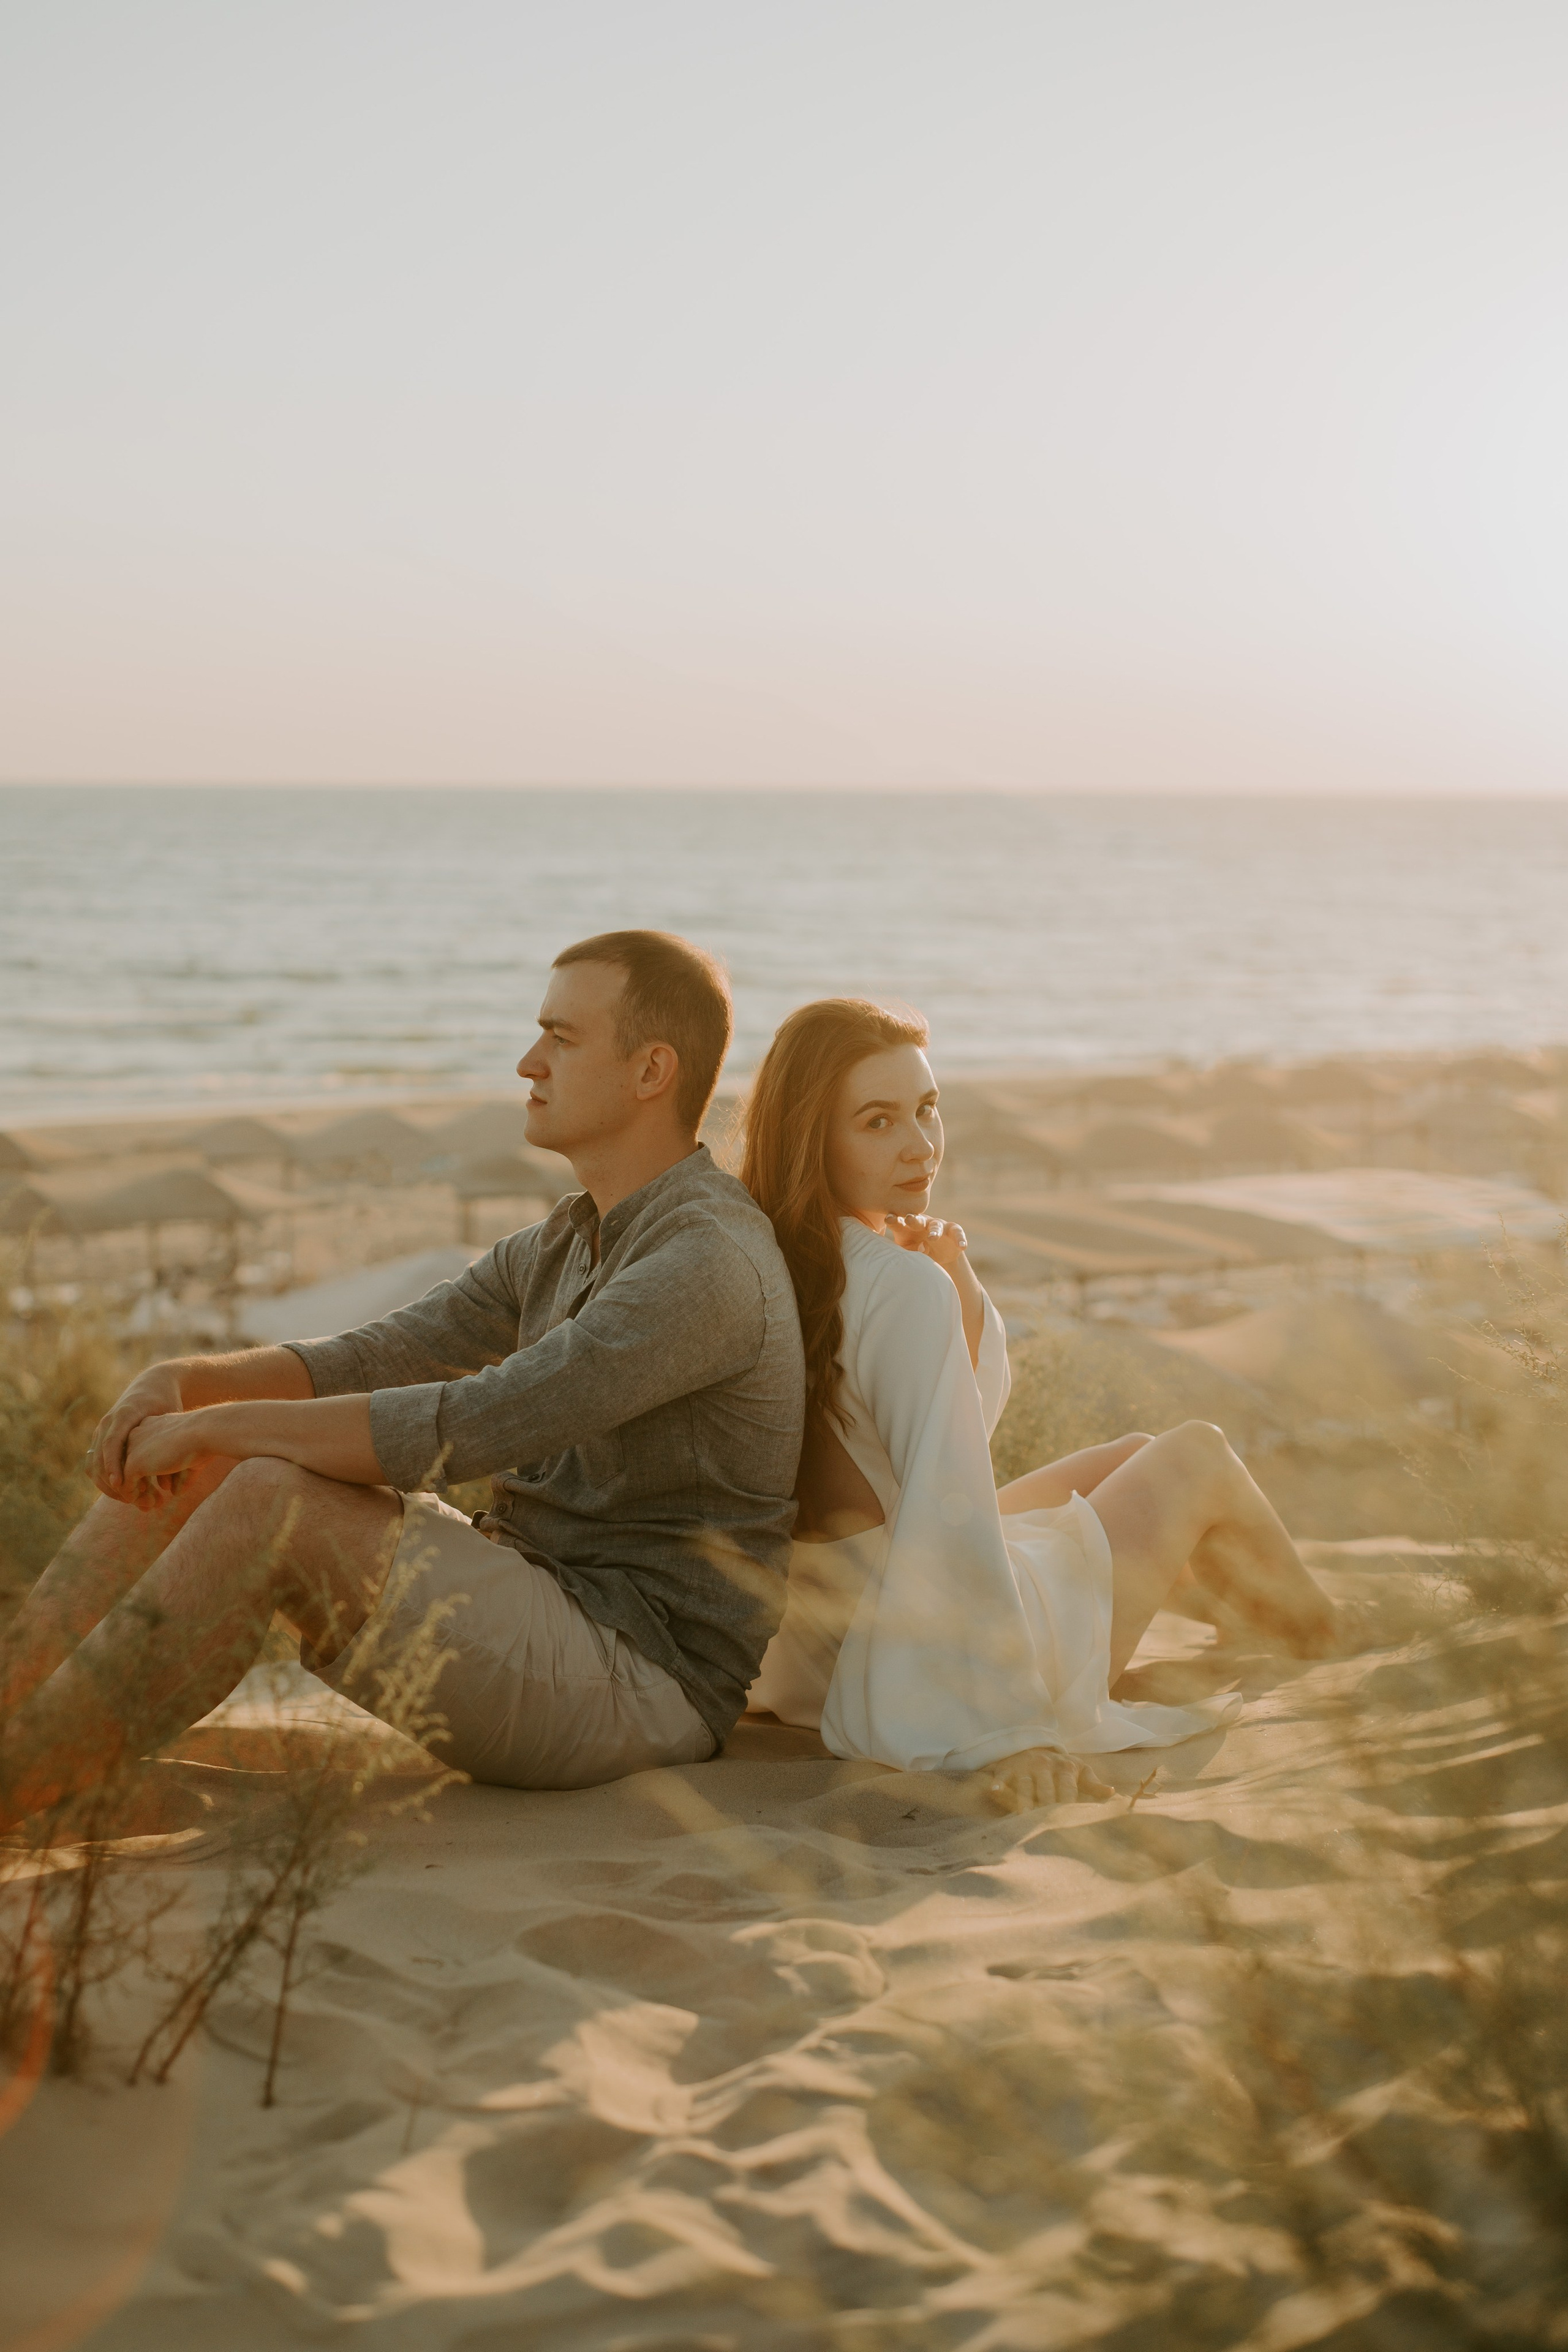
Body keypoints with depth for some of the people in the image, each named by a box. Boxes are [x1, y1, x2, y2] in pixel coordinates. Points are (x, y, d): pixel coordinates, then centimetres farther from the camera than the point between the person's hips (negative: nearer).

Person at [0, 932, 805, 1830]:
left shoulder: (710, 1263, -19)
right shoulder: (567, 1243, 14)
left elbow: (463, 1429, -25)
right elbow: (370, 1363, 11)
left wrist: (213, 1426, -18)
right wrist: (182, 1381, -7)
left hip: (636, 1683, -9)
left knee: (268, 1503, -27)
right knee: (191, 1472, -3)